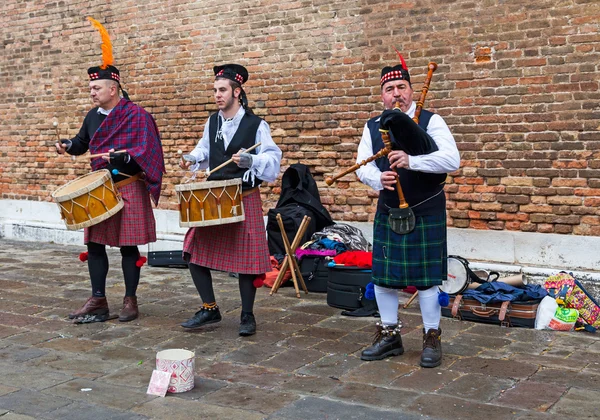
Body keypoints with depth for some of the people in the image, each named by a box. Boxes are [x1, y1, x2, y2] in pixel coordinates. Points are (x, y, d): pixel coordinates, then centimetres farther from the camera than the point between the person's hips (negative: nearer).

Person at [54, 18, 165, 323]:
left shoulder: (136, 115, -11)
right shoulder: (93, 116, 9)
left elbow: (146, 152, -17)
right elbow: (83, 142, 24)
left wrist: (122, 157, -31)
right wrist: (68, 146, 2)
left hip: (128, 188, -6)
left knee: (128, 245, 1)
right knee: (94, 242, 5)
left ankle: (130, 301, 12)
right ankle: (98, 301, 13)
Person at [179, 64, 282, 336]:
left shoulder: (255, 125, -8)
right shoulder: (212, 122, 8)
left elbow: (273, 157, -13)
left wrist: (251, 161, -30)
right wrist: (192, 160, 1)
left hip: (245, 199, -5)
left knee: (245, 258, -1)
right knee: (195, 251, 2)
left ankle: (247, 316, 16)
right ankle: (210, 309, 17)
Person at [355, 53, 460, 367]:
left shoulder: (430, 121, -6)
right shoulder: (373, 127, 6)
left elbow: (452, 159, -17)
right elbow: (362, 166, 0)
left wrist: (411, 161, -28)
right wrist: (378, 179, -22)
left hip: (425, 213, -4)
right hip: (388, 212, 4)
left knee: (426, 276, 1)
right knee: (383, 275, 8)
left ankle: (432, 338, 16)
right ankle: (389, 336, 24)